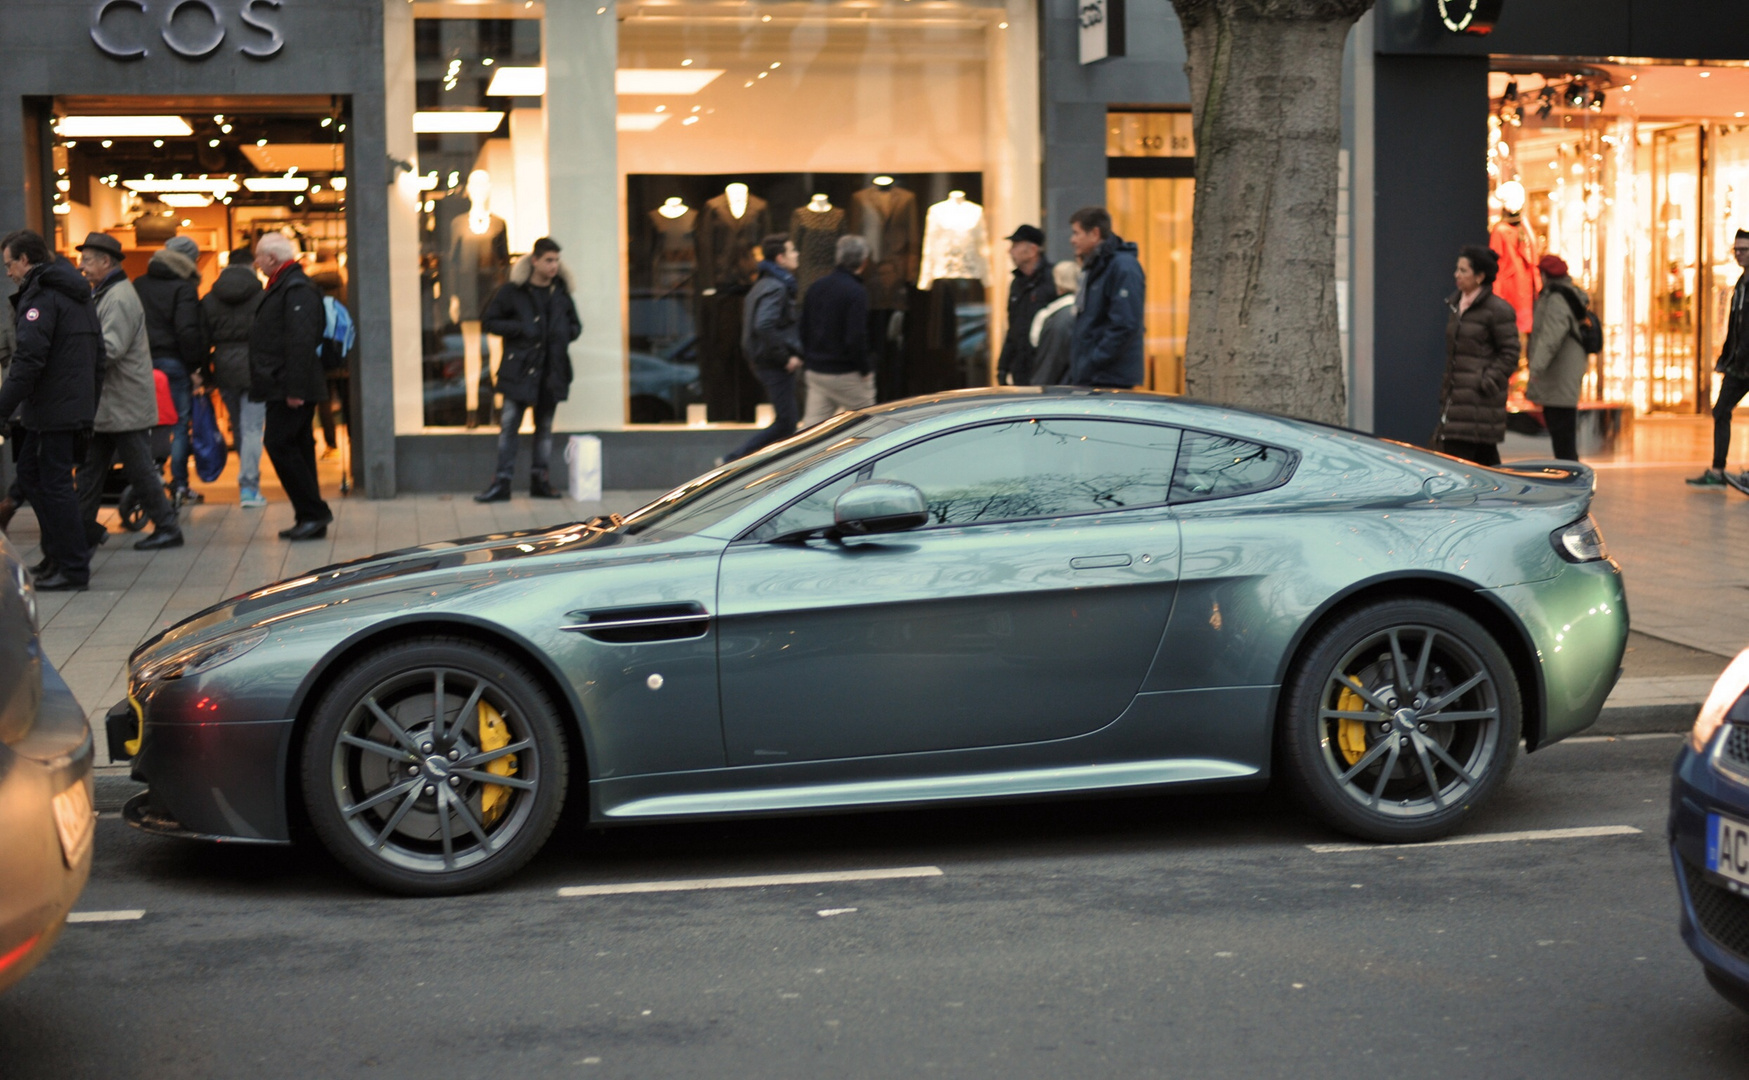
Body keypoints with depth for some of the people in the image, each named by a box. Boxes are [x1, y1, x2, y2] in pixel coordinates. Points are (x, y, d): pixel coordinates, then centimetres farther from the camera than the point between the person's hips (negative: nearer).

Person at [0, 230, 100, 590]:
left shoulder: (41, 296, -14)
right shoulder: (77, 293, 16)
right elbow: (97, 351, 21)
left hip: (51, 410, -10)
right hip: (78, 405, 10)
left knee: (54, 484, -5)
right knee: (30, 473, 18)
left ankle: (74, 568, -2)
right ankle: (57, 553, 21)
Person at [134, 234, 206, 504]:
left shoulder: (139, 285, 11)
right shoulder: (184, 288, -9)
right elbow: (188, 332, -18)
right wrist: (198, 368, -12)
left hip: (142, 362, 5)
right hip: (173, 363, -5)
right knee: (180, 425, 2)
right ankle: (179, 486, 2)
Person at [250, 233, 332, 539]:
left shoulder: (297, 288, -14)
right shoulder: (280, 286, 19)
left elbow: (301, 341, -22)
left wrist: (295, 388, -26)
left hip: (290, 388, -10)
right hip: (282, 388, 10)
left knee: (279, 444, -11)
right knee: (297, 448, 10)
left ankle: (313, 512, -7)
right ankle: (310, 518, 13)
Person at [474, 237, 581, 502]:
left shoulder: (561, 292, 8)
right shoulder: (512, 291, -4)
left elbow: (575, 325, 21)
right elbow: (488, 321, -1)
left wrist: (565, 334, -2)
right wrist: (519, 329, -13)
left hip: (551, 370, 4)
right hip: (520, 370, -4)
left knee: (545, 426, 9)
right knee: (509, 424, -5)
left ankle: (539, 480, 18)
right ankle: (502, 482, -1)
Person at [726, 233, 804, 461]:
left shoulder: (764, 284, 14)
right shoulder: (775, 288, -18)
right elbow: (764, 326, -31)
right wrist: (786, 357, -24)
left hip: (764, 363, 10)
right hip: (776, 366, -10)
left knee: (784, 424, 15)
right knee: (786, 425, -3)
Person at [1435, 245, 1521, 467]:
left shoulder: (1497, 310, -8)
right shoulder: (1456, 305, 16)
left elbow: (1510, 354, -8)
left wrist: (1487, 383, -15)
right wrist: (1445, 390, 16)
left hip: (1479, 398, -8)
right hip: (1457, 394, 8)